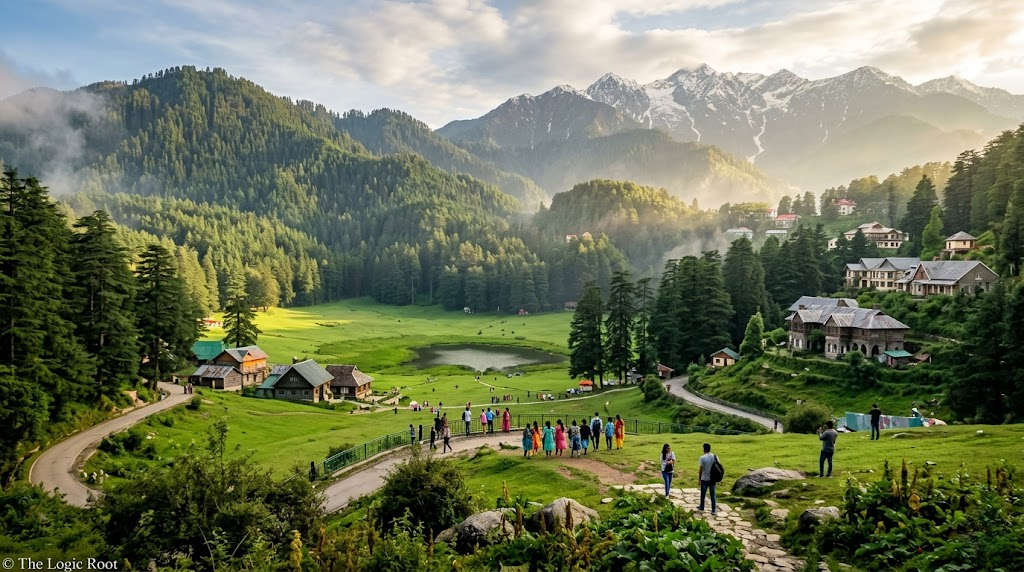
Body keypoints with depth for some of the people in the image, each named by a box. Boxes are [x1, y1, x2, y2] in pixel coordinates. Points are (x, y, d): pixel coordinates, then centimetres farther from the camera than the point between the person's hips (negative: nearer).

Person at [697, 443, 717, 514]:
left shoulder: (702, 457, -14)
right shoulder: (714, 457, -3)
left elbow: (700, 470, -11)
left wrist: (699, 479, 1)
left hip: (704, 479, -3)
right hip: (712, 479, 3)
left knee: (703, 494, 13)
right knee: (712, 495, 7)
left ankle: (701, 508, 26)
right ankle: (714, 510, 7)